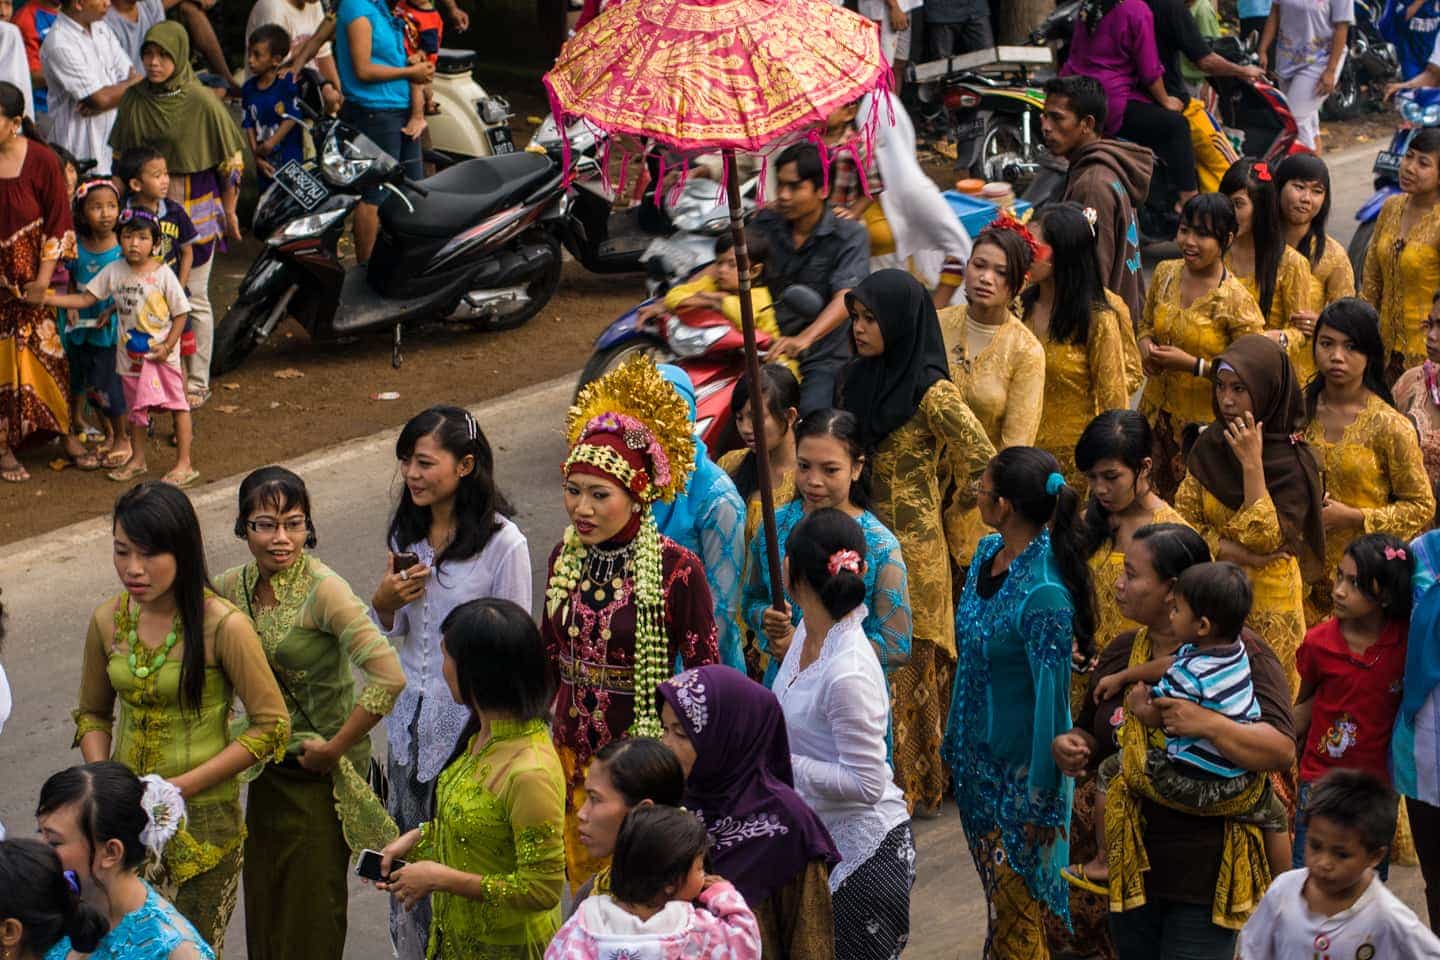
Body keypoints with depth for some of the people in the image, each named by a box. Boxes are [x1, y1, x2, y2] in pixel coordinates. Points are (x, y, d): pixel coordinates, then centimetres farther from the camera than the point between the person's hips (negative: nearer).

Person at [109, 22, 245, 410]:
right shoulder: (134, 99, 1)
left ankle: (197, 382, 14)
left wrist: (229, 212, -2)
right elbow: (120, 156, 13)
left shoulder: (202, 102, -12)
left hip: (196, 208, -4)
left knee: (193, 298, 2)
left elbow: (231, 160, -6)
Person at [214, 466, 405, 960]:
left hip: (318, 771, -6)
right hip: (269, 766, 6)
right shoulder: (234, 585, -3)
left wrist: (335, 748, -22)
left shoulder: (322, 590, -23)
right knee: (263, 897, 17)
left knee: (311, 906, 5)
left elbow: (388, 677, -32)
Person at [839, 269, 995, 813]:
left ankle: (914, 784, 14)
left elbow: (983, 461, -15)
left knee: (906, 667, 2)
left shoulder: (929, 391, -16)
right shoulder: (861, 379, 7)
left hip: (911, 545, -7)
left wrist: (949, 507, -3)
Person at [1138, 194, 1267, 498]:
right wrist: (1146, 346, -7)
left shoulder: (1235, 301, -19)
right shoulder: (1166, 273, 0)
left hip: (1204, 425, -5)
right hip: (1157, 411, 6)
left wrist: (1193, 364, -23)